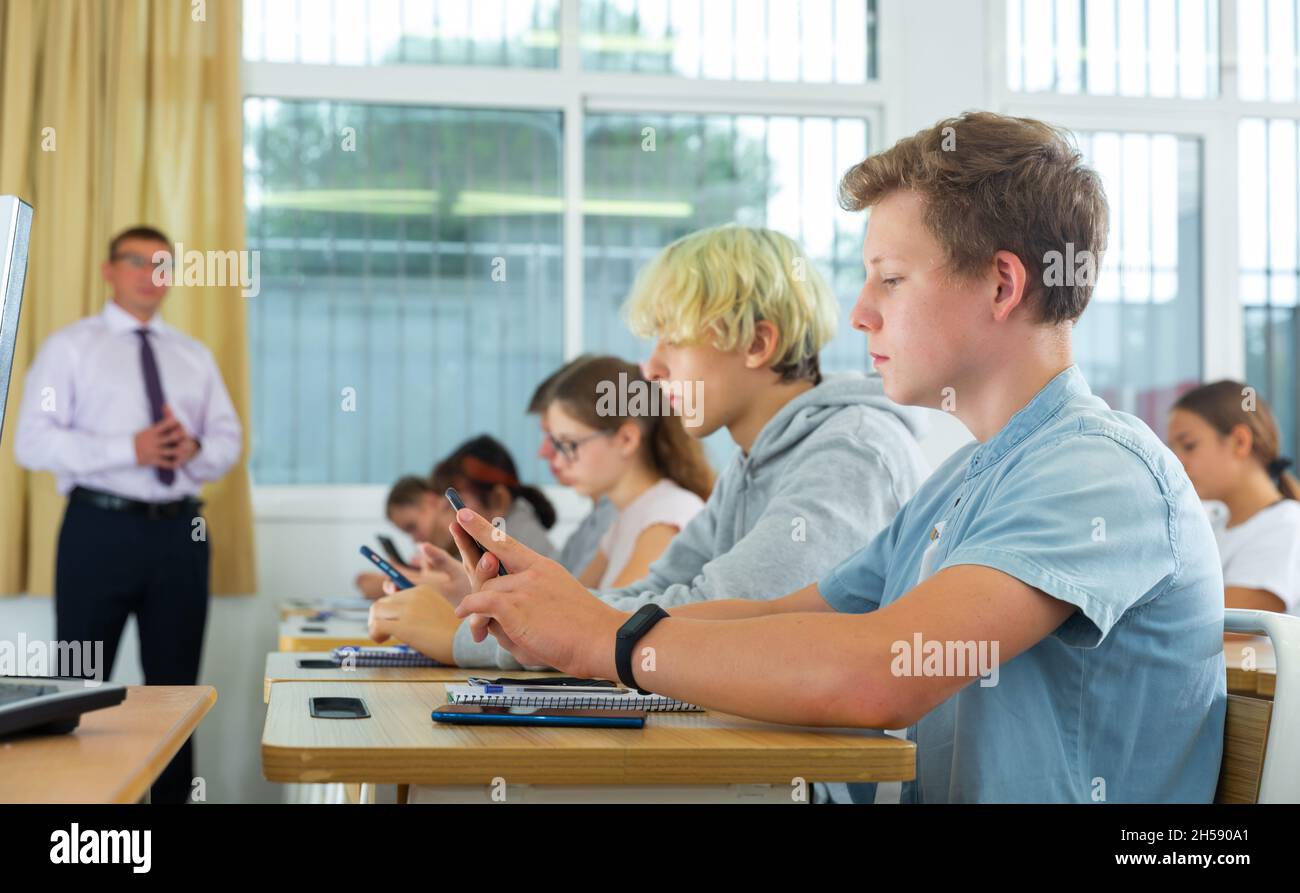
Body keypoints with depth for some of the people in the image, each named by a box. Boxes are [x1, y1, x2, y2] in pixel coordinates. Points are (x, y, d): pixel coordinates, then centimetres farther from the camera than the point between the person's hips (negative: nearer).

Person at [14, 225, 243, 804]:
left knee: (176, 682, 10)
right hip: (101, 528, -4)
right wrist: (130, 450, -20)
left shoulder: (195, 357, 15)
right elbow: (32, 441, -9)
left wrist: (196, 449, -12)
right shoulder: (70, 347, 1)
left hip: (179, 530, 4)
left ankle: (173, 796, 20)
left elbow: (229, 441, 13)